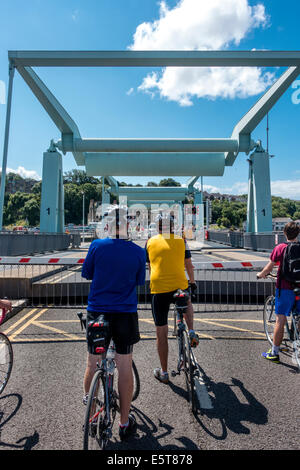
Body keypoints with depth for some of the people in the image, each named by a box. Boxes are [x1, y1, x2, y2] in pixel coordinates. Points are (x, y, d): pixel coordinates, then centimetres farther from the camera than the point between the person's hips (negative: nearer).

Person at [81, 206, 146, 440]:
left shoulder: (97, 246, -9)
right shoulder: (138, 251, -8)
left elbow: (87, 274, 3)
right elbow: (140, 281, 4)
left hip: (97, 312, 1)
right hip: (125, 315, -1)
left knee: (93, 363, 20)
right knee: (125, 368, 11)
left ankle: (88, 401, 44)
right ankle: (125, 423, 26)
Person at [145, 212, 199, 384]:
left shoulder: (150, 242, 6)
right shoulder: (181, 241, 4)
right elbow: (188, 265, 11)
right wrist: (192, 282, 28)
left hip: (158, 289, 0)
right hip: (180, 287, 1)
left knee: (161, 333, 11)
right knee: (188, 304, 38)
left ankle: (164, 373, 23)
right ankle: (192, 332, 18)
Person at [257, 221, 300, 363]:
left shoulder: (280, 248, -7)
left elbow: (268, 268, -3)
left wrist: (261, 274, 17)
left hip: (285, 288, -3)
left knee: (280, 320, 3)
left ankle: (274, 353, 12)